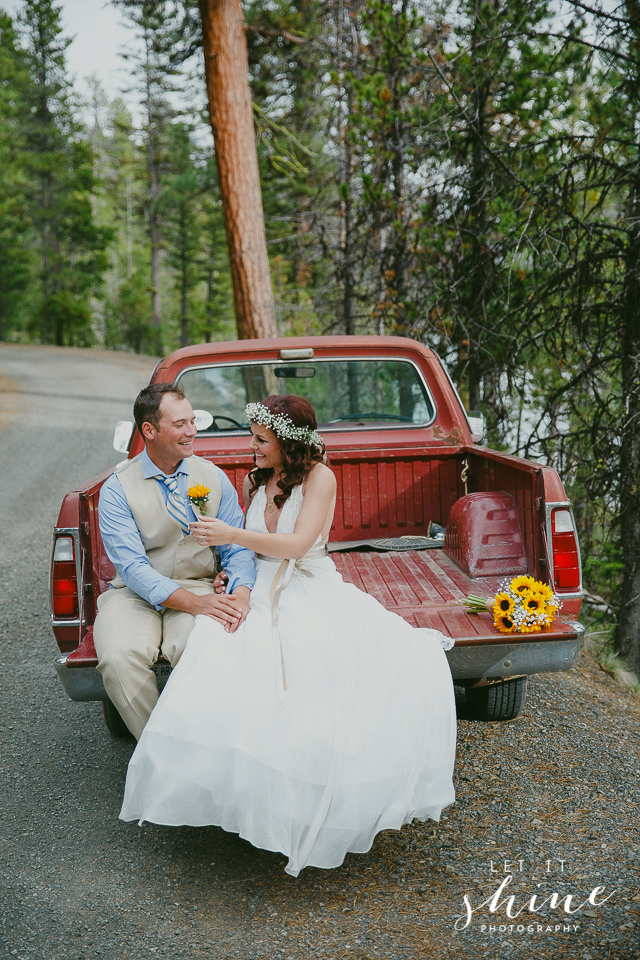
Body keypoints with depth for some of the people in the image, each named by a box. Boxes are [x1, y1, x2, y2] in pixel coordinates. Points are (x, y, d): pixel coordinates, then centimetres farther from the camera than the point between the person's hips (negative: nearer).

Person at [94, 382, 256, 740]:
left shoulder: (214, 478, 5)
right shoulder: (117, 490, -5)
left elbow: (238, 548, 2)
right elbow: (133, 567, -14)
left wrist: (242, 592, -21)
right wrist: (194, 603, -27)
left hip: (200, 587, 1)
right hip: (137, 593, -1)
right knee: (119, 657, -31)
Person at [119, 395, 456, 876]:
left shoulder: (319, 478, -4)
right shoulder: (254, 481, 14)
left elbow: (297, 544, -15)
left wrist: (233, 536, -17)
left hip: (313, 595, -3)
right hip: (262, 596, 4)